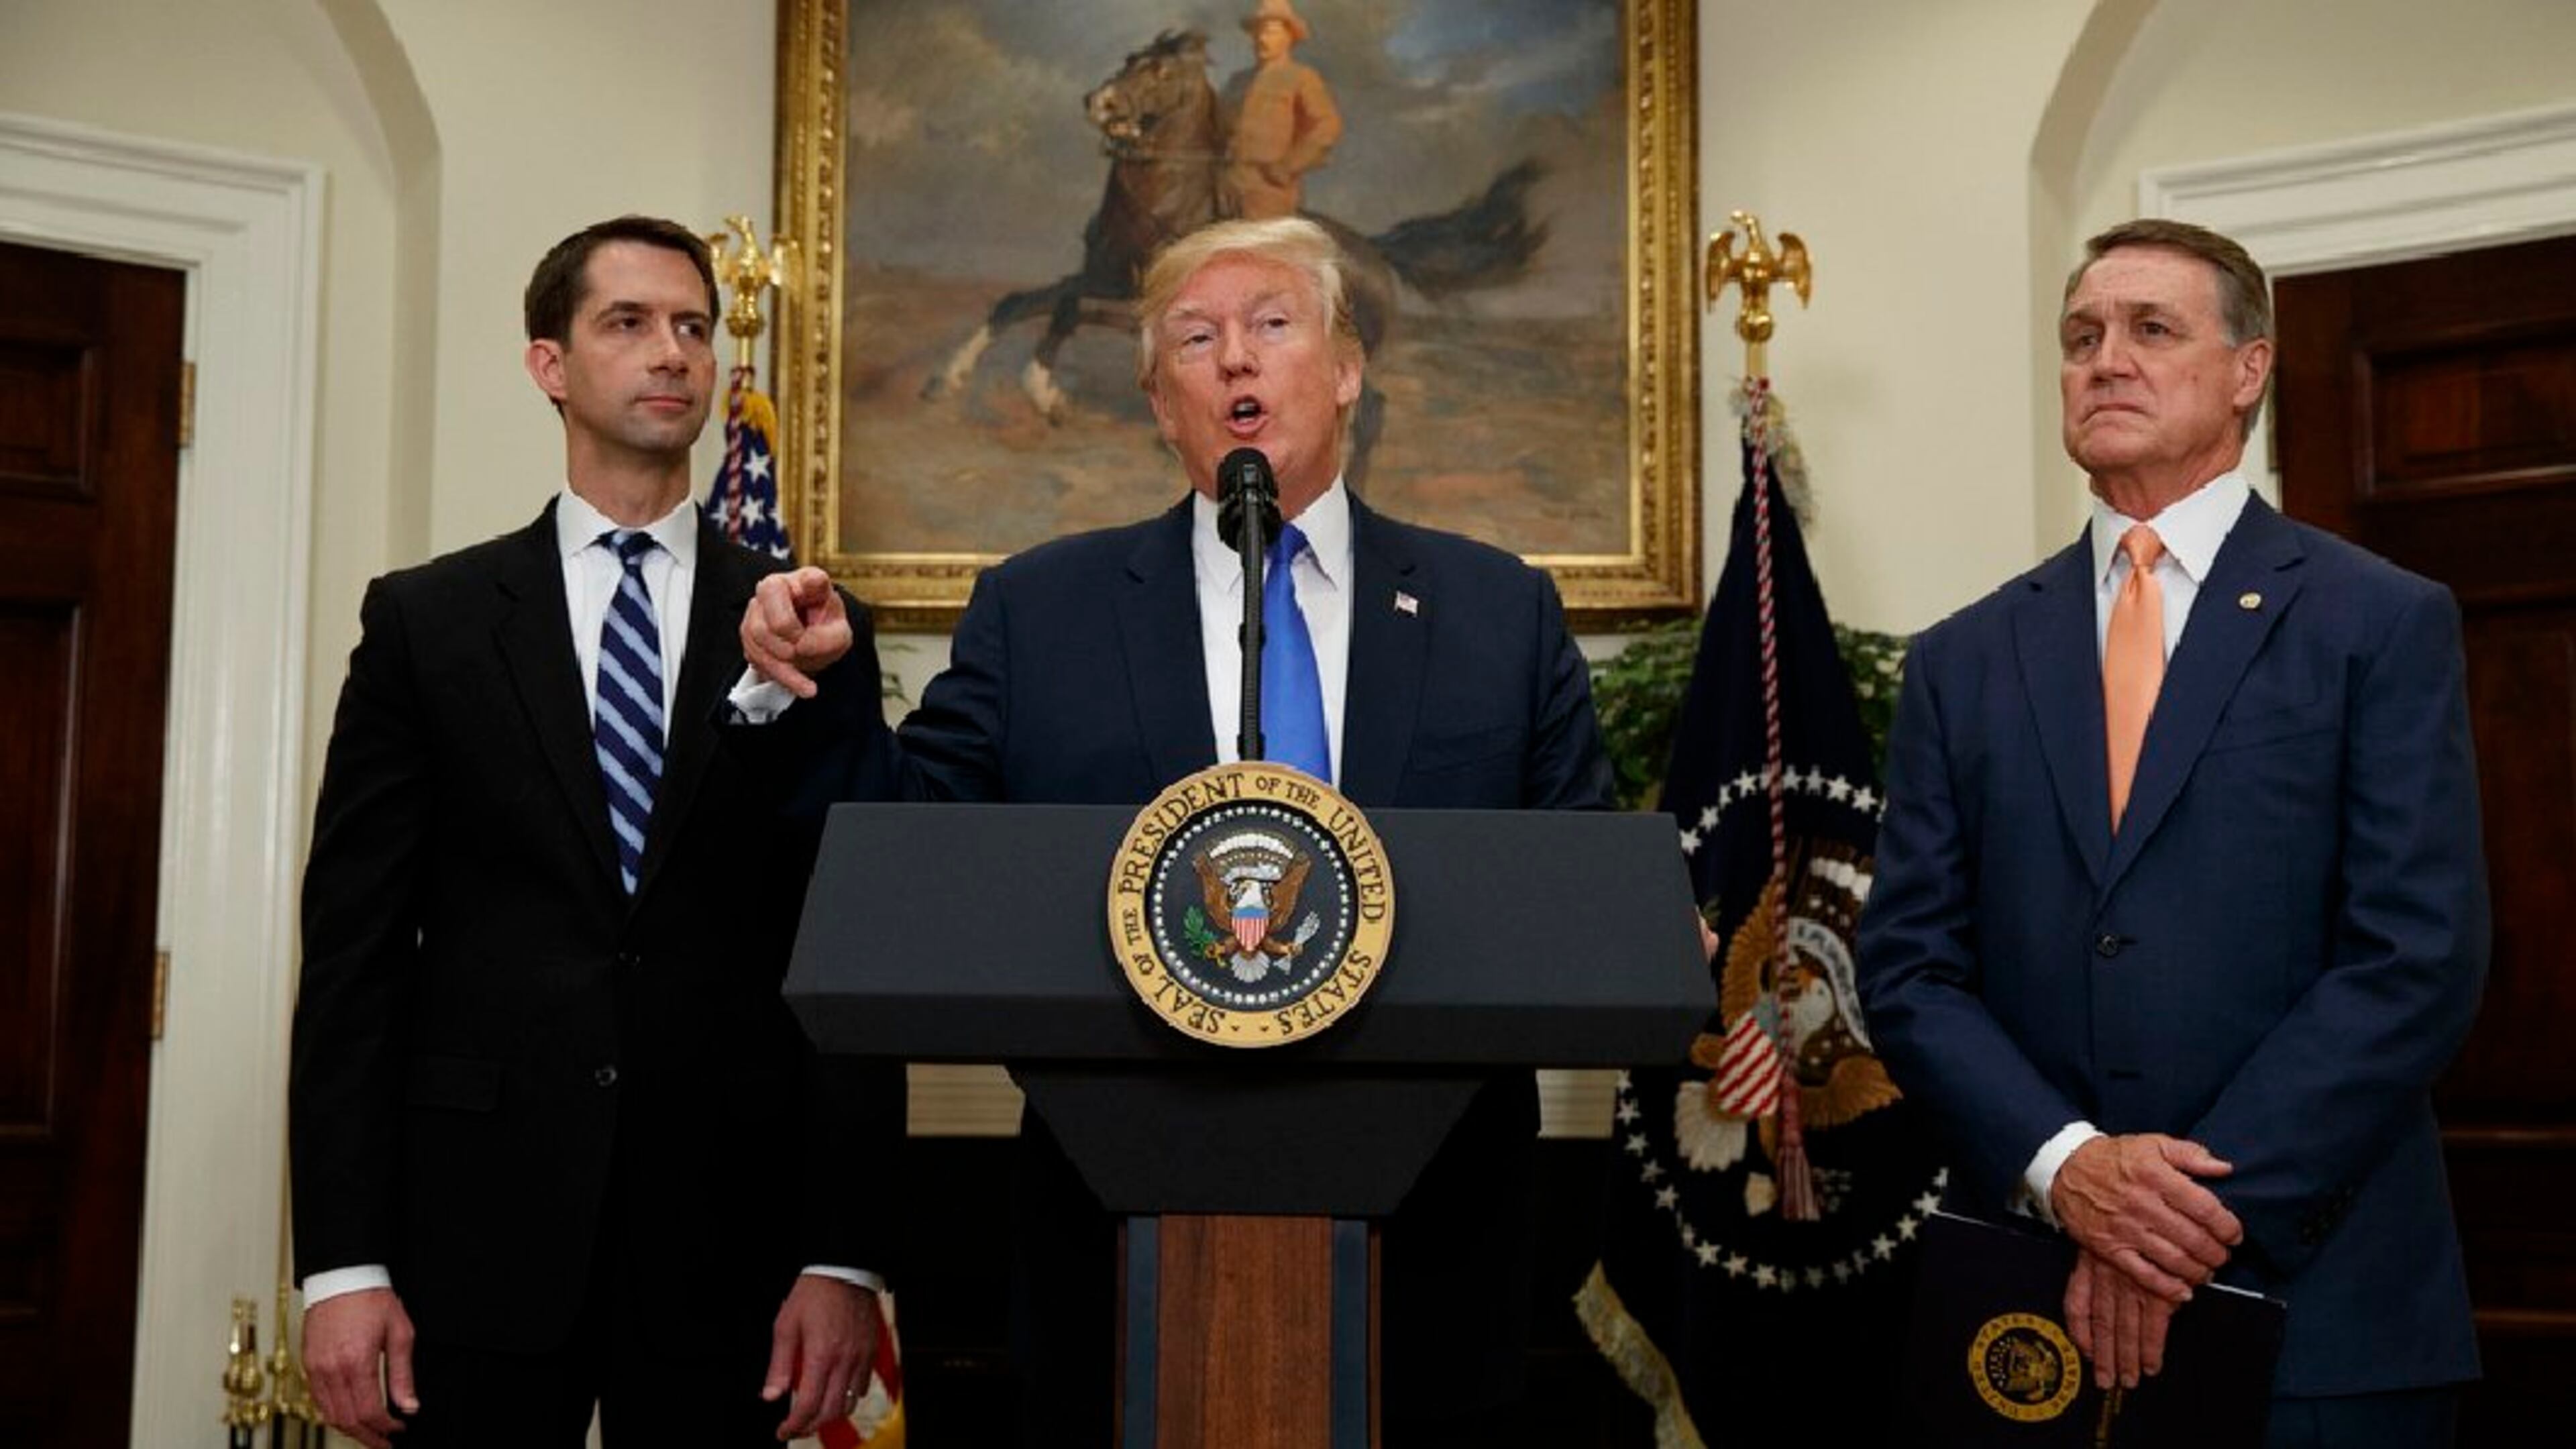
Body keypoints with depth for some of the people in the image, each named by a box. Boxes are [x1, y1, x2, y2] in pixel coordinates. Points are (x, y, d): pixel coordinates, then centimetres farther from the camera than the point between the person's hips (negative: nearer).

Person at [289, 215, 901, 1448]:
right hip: (480, 1212, 0)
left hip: (726, 1229, 1)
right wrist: (340, 1261, -4)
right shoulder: (426, 620, 5)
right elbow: (353, 945, 2)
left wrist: (843, 1255, -3)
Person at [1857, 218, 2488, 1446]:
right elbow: (1908, 966, 4)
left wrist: (2200, 1211, -15)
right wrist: (2065, 1165, -13)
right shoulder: (1965, 659, 9)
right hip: (2034, 1298, 3)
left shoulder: (2385, 627, 0)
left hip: (2315, 1301, -2)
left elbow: (2417, 959, -8)